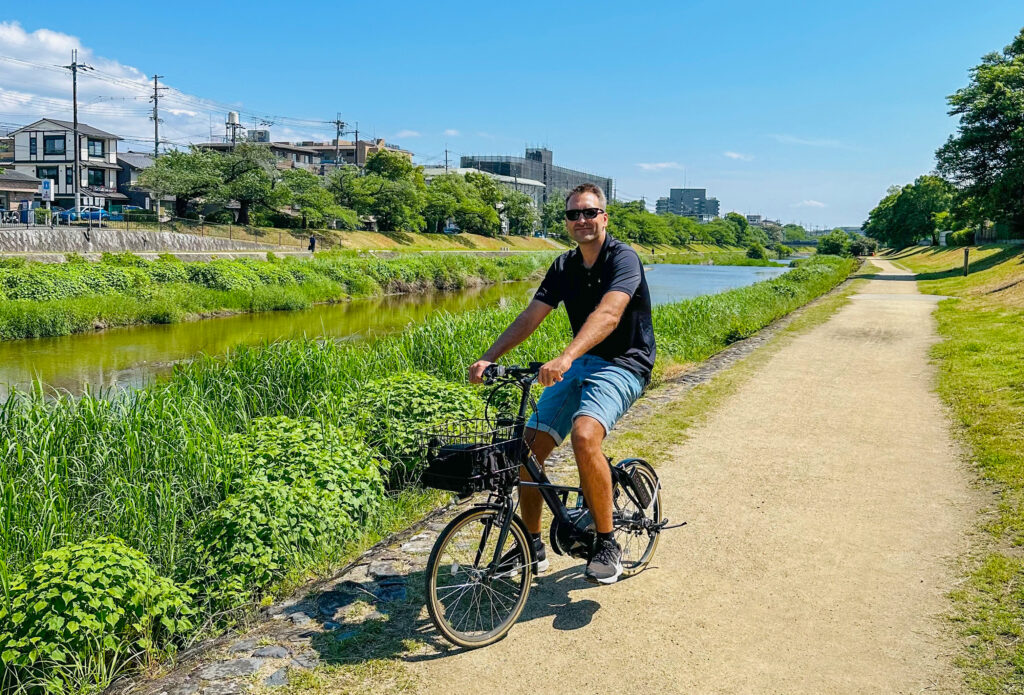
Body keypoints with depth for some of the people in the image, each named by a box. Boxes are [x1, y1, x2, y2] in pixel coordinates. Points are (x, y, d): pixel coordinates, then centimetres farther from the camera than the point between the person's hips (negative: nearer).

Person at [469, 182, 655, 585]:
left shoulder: (623, 259, -14)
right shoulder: (564, 267, 8)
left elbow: (608, 314, -32)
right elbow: (530, 317, 3)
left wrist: (565, 358, -47)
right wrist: (488, 358, -11)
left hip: (623, 365, -7)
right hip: (580, 364, 7)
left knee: (584, 435, -33)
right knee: (529, 446, -6)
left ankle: (607, 546, -16)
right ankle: (532, 547, 11)